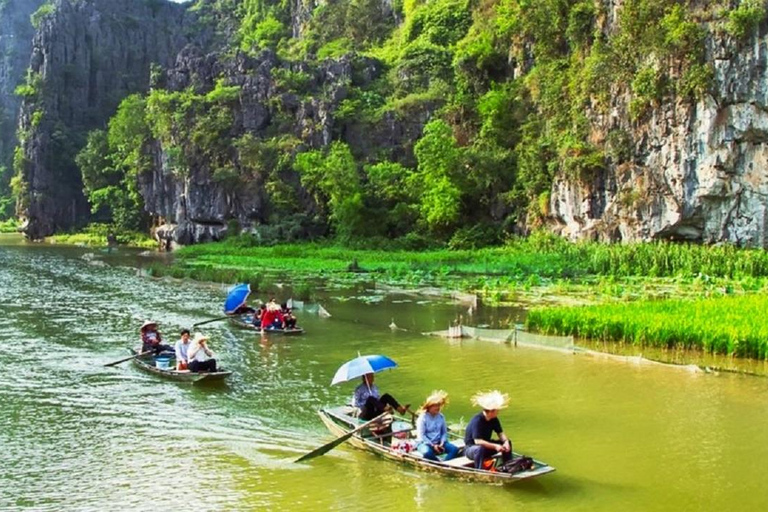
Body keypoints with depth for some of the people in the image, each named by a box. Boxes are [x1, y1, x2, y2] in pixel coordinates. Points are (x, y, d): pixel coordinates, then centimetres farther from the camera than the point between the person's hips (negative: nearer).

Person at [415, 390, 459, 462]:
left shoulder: (441, 417, 7)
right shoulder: (423, 417, -9)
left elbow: (444, 432, 9)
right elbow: (421, 435, -13)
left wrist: (442, 443, -10)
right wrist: (433, 445, -19)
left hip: (438, 443, 5)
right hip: (425, 443, -5)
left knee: (454, 449, -18)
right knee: (427, 452, -39)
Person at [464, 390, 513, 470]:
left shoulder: (494, 419, -5)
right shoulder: (477, 420, -29)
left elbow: (500, 433, -1)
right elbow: (477, 441, -36)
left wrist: (506, 441, -24)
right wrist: (495, 446, -41)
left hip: (485, 445, 8)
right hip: (471, 448, -8)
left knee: (508, 443, -4)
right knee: (480, 448, -41)